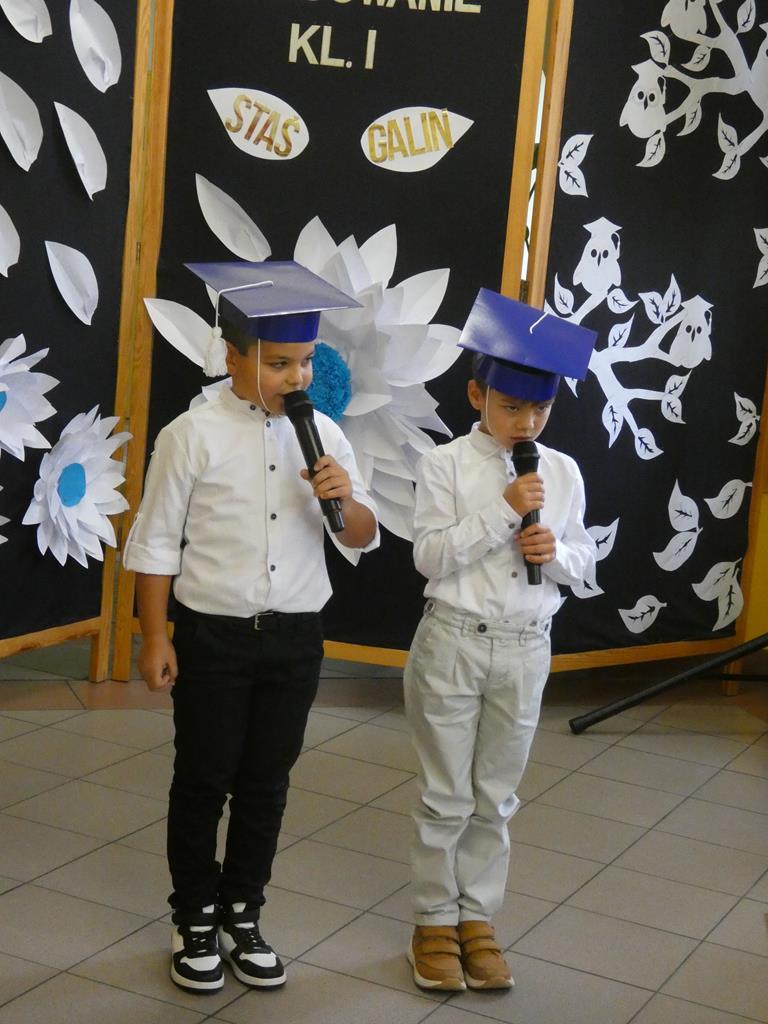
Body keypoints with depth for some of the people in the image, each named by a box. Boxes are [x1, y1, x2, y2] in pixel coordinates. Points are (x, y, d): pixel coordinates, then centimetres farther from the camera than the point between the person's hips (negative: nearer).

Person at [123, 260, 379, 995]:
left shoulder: (323, 435, 0)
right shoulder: (193, 435, -11)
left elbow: (364, 540, 5)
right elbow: (155, 543, -7)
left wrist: (345, 499, -17)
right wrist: (155, 638, -8)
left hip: (295, 637, 4)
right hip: (214, 635, -3)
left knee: (266, 783, 14)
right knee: (202, 781, 9)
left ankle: (243, 916, 31)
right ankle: (195, 921, 27)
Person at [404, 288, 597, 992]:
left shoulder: (563, 471, 3)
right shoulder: (446, 463, -8)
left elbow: (582, 559, 9)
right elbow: (430, 556, -15)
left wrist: (556, 553, -13)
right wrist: (505, 510, -21)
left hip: (526, 650, 3)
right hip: (453, 644, -3)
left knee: (496, 798, 13)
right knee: (446, 796, 7)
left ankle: (477, 919, 27)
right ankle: (435, 921, 22)